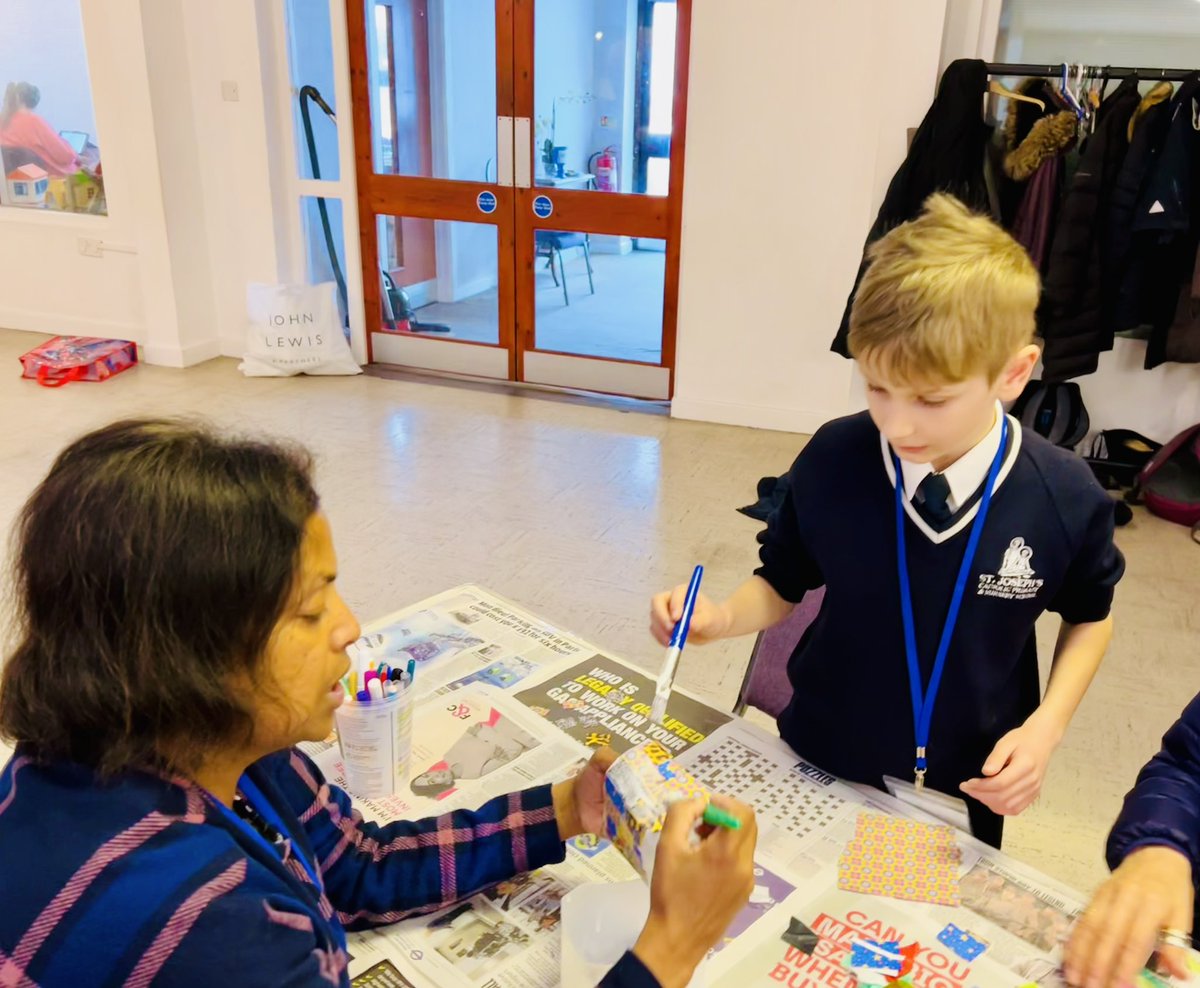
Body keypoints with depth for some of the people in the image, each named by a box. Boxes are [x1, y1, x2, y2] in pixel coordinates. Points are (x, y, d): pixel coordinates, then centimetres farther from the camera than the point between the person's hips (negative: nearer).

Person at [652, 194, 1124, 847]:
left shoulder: (1067, 499, -19)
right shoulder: (832, 461, -20)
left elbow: (1089, 617, 1)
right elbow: (782, 586, -4)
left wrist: (1045, 727, -12)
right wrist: (720, 617, -23)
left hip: (965, 792, 0)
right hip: (819, 768, 1)